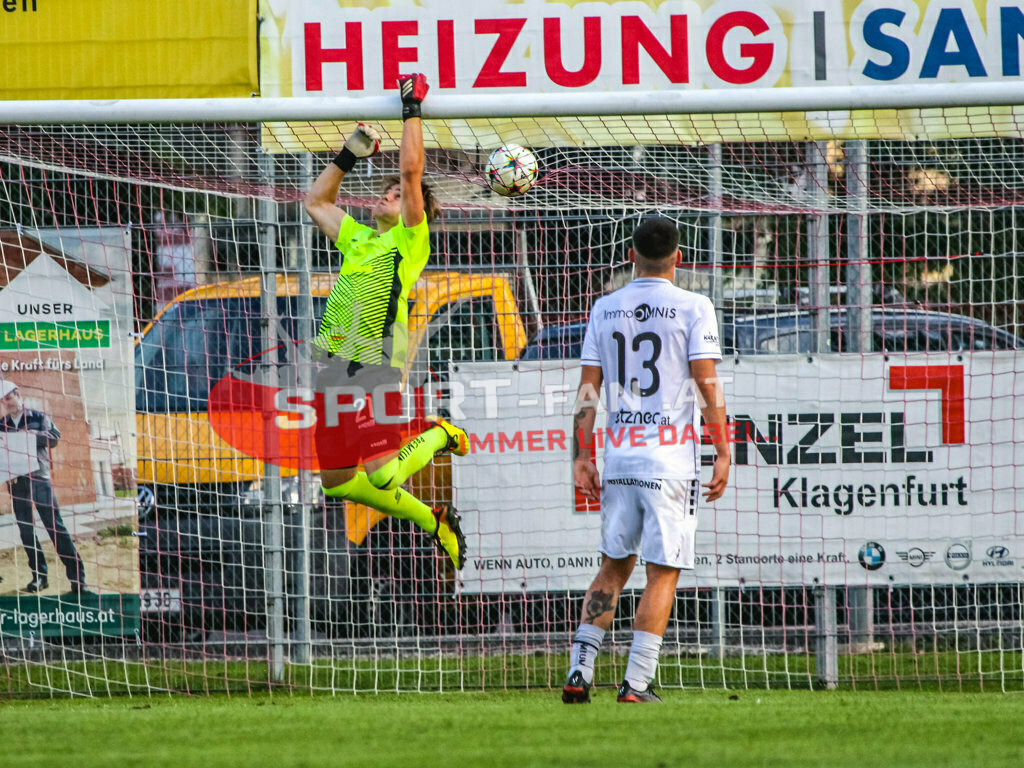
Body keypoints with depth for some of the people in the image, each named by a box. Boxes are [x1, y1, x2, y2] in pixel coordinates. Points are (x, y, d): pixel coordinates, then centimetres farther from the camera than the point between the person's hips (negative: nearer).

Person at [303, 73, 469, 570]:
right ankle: (431, 521, 21)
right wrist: (351, 154, 29)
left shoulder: (410, 240, 3)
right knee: (337, 483, 4)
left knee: (380, 473, -18)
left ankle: (439, 436, 12)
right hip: (333, 368, 7)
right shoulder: (356, 238, 22)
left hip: (375, 365, -7)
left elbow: (412, 170, -5)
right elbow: (316, 201, 36)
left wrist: (412, 110, 1)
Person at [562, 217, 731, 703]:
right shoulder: (693, 308, -3)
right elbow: (708, 386, -9)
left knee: (613, 567, 16)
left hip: (619, 456, 4)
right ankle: (637, 682, -7)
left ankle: (579, 670, 7)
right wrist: (723, 453, -6)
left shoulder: (604, 310, 8)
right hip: (672, 457, -4)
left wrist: (580, 456, 10)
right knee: (662, 573, -1)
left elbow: (588, 388, 7)